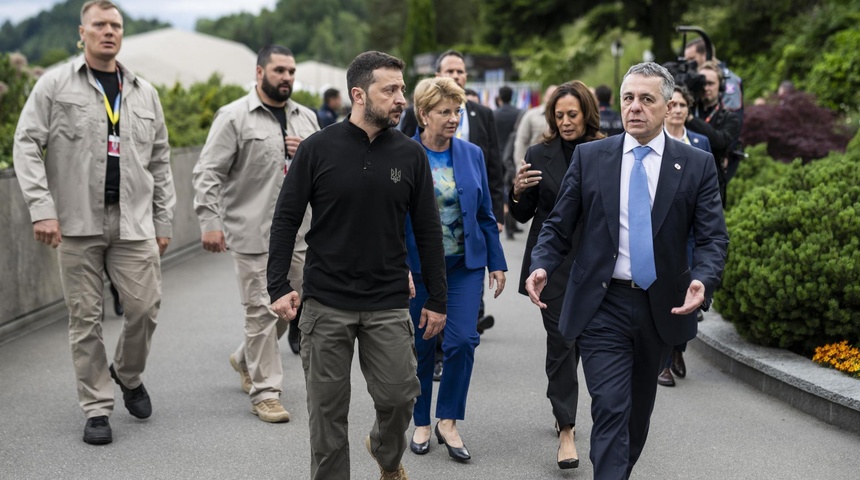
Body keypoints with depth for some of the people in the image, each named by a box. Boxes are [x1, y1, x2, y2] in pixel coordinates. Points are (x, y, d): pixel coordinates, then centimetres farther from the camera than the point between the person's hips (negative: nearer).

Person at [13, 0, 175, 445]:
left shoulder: (144, 92, 14)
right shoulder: (56, 84, 2)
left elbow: (159, 161, 17)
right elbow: (26, 144, -3)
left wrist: (163, 221, 13)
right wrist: (41, 208, -12)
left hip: (134, 223, 3)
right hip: (77, 223, -3)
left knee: (144, 307, -3)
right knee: (85, 318, 2)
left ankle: (129, 375, 26)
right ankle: (97, 408, 13)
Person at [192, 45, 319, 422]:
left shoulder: (306, 118, 13)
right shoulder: (234, 117, -5)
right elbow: (208, 173, -7)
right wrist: (209, 222, -16)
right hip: (253, 233, -6)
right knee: (262, 310, -3)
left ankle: (246, 359, 38)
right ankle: (265, 393, 5)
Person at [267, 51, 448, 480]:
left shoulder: (411, 155, 3)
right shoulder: (318, 148, -3)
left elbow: (428, 231, 7)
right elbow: (286, 219, 0)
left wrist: (437, 300, 6)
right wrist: (279, 286, -7)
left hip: (389, 305, 1)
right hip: (326, 303, -1)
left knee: (399, 395, -1)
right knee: (328, 408, 4)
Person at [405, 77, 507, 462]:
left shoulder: (472, 155, 3)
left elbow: (485, 214, 8)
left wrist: (497, 262, 6)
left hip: (465, 264, 2)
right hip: (418, 267, -2)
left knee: (463, 340, -10)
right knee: (421, 347, 8)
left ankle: (448, 421, 4)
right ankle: (422, 423, 24)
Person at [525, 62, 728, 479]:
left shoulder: (697, 165, 0)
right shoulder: (589, 157, 1)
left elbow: (713, 237, -4)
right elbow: (558, 226, 3)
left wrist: (702, 280, -23)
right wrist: (541, 267, -16)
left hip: (662, 305, 2)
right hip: (602, 305, -2)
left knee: (639, 409, 17)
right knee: (610, 409, -11)